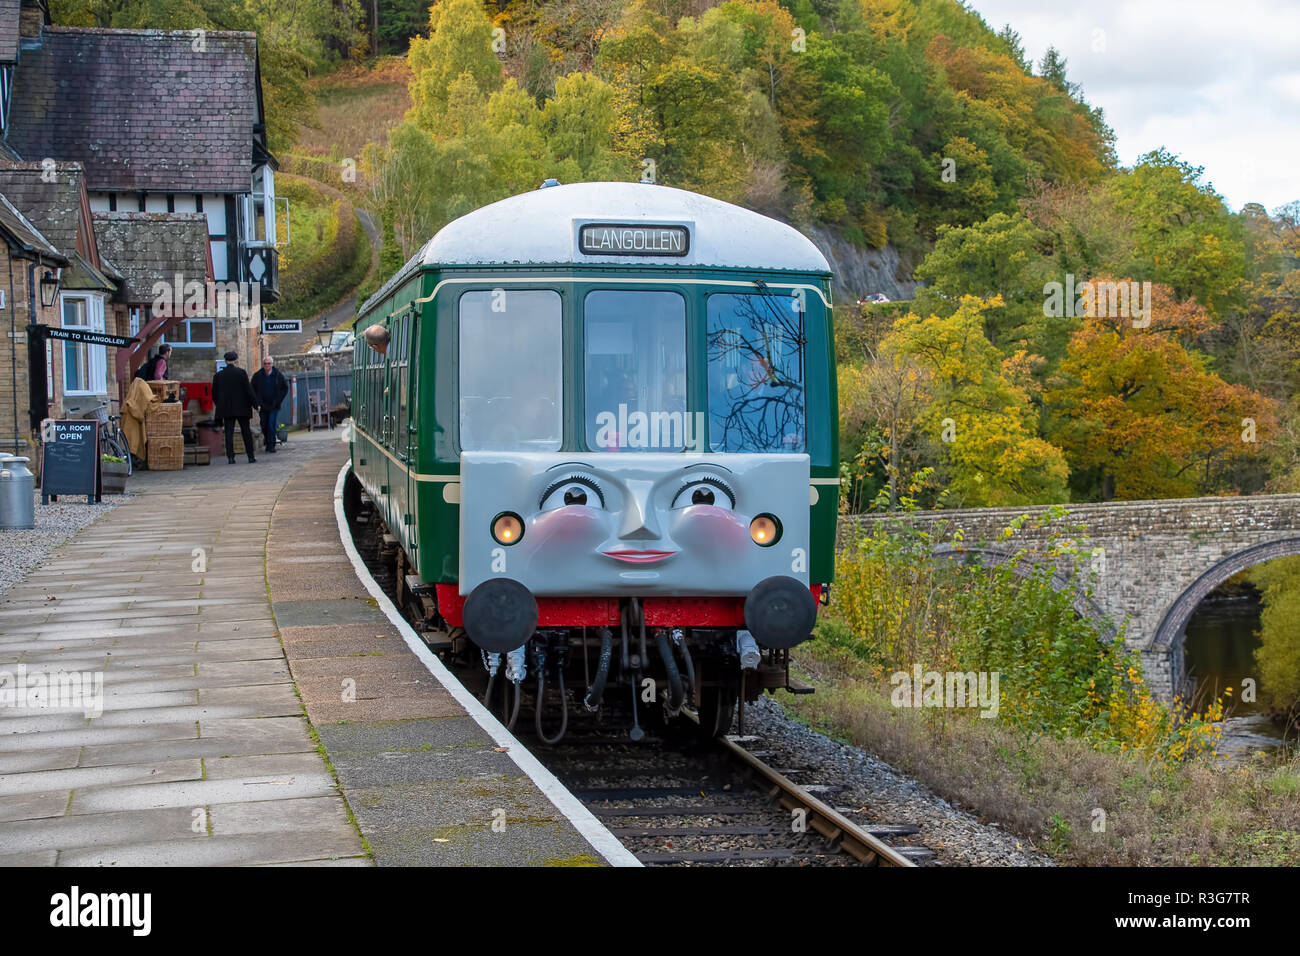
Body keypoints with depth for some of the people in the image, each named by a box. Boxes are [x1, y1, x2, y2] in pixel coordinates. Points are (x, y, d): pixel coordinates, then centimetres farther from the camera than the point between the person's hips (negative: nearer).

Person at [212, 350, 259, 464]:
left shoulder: (218, 375, 2)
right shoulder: (241, 373, -8)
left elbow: (214, 394, 6)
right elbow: (248, 390, -9)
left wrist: (219, 405, 21)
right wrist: (255, 404, -1)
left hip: (227, 408, 2)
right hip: (241, 407, -2)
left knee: (229, 432, 2)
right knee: (246, 432, 6)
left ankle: (230, 457, -6)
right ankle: (251, 457, 9)